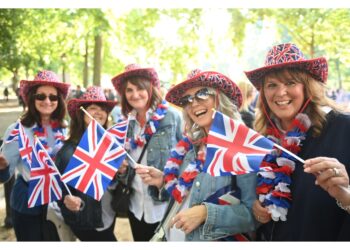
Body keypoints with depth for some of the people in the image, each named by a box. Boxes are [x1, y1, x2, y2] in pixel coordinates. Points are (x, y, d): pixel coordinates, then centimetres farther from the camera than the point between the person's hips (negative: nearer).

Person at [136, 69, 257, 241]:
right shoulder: (192, 144, 1)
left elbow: (254, 213, -21)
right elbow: (184, 193, 9)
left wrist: (206, 212, -28)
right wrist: (164, 181, -7)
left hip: (213, 240, -6)